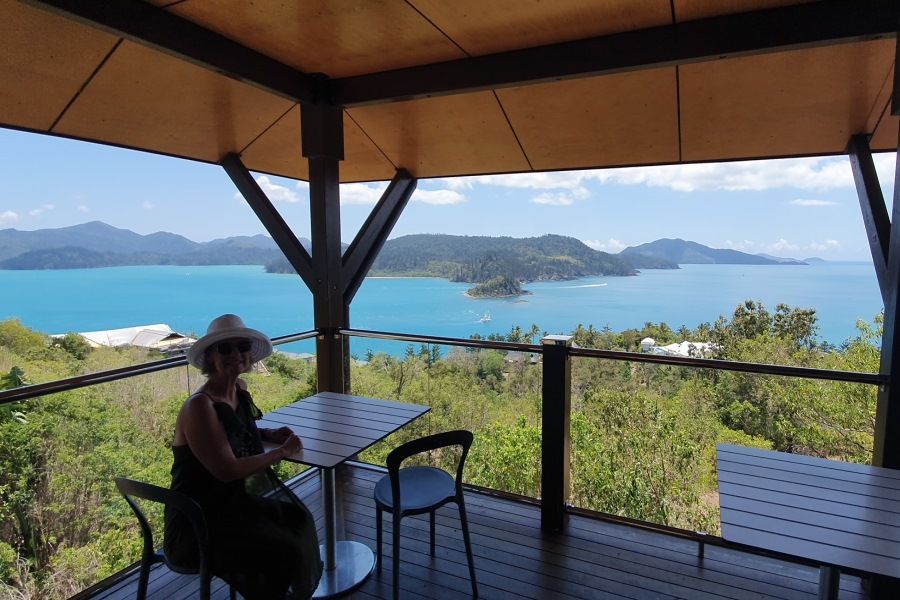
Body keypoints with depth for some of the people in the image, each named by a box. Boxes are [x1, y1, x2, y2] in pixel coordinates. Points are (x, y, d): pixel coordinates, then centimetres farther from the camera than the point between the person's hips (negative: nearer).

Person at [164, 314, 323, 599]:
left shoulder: (240, 389, 0)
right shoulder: (199, 406, -25)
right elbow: (228, 470, -27)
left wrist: (270, 434, 3)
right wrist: (282, 451, -16)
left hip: (230, 501, 8)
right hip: (196, 524, -8)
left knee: (297, 518, 1)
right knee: (284, 550, -15)